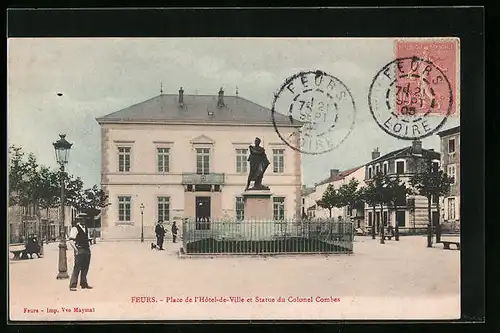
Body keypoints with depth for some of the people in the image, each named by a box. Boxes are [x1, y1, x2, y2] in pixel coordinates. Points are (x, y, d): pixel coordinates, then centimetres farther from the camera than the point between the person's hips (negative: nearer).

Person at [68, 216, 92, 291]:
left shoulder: (86, 228, 16)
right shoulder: (74, 229, -9)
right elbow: (71, 241, -14)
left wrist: (89, 247, 14)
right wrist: (76, 250, -16)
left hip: (87, 251, 8)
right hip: (79, 251, -8)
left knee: (85, 268, 12)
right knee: (77, 268, -8)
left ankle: (84, 283, 21)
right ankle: (72, 285, -5)